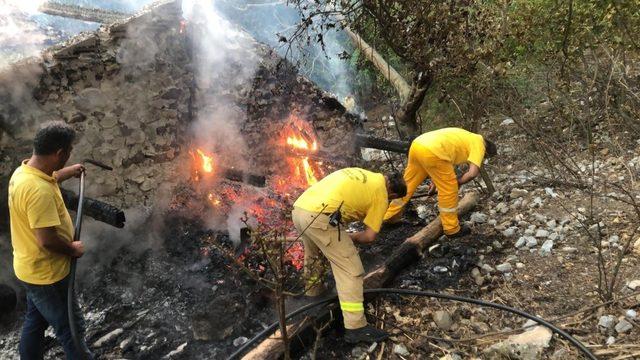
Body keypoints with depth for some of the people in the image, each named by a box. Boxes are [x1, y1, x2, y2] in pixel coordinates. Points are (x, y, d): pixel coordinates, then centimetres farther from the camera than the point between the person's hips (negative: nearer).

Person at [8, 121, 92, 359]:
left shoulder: (24, 171, -1)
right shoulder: (38, 190, -33)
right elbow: (47, 240, -33)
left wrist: (68, 172, 34)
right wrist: (73, 249, -16)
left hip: (33, 268, 10)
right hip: (46, 273, -10)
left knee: (35, 322, 24)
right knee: (71, 329, 5)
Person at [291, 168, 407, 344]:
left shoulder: (361, 174, 28)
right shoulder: (381, 195, 8)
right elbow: (370, 236, 4)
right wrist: (351, 237, 24)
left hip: (299, 208, 8)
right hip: (319, 217, -8)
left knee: (313, 255, 34)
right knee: (351, 270, 1)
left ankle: (312, 295, 54)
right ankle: (356, 328, 3)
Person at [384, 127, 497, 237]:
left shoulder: (466, 138, 32)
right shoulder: (479, 144, 8)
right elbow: (473, 173, -6)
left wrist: (435, 180, 30)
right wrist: (457, 183, 12)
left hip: (417, 144, 9)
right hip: (431, 152, -9)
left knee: (407, 184, 23)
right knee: (449, 190, 7)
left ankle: (388, 217, 34)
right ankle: (452, 229, 18)